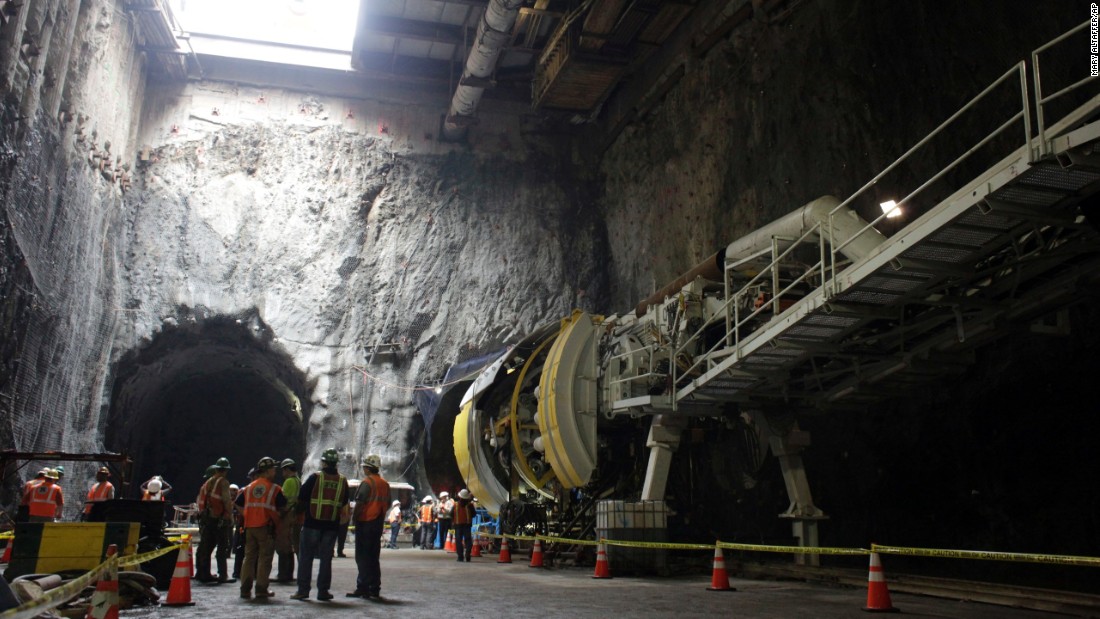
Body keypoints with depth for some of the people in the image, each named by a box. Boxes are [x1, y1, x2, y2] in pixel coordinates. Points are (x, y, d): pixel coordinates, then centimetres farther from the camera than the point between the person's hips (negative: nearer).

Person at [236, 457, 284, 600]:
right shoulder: (274, 488, -2)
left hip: (250, 527, 5)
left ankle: (245, 589, 8)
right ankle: (261, 589, 0)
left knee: (249, 557, 11)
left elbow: (238, 504, 16)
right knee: (265, 558, 1)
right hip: (266, 526, -5)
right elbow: (282, 506, -2)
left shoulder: (248, 488, 14)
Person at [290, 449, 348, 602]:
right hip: (332, 525, 3)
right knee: (326, 558, 9)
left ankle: (303, 590, 7)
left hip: (312, 524, -3)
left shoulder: (315, 478, -7)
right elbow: (344, 506, 10)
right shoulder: (343, 481, 4)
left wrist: (302, 512, 13)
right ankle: (323, 591, 9)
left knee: (306, 557, 7)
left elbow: (301, 499, -4)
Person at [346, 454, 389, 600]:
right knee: (374, 557, 12)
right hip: (378, 524, 7)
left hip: (365, 523, -7)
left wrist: (355, 518, -5)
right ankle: (374, 589, 12)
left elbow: (359, 504, -15)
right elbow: (387, 503, 15)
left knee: (362, 556, -2)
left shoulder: (367, 482, -12)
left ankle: (363, 588, -3)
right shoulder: (385, 484, 12)